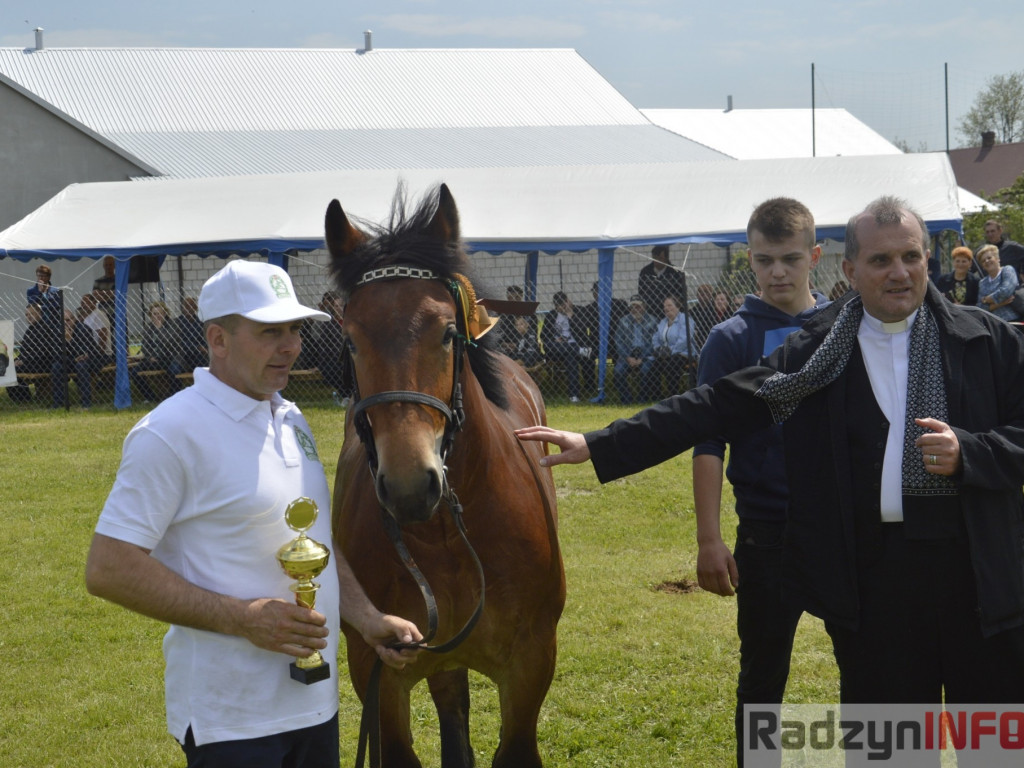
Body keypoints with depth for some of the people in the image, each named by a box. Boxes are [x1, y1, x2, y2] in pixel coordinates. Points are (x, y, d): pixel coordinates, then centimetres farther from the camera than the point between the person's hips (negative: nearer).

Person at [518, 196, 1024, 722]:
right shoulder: (814, 353, 4)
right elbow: (711, 409, 2)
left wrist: (967, 451, -17)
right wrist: (596, 446, -4)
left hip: (977, 575, 0)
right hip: (873, 577, 0)